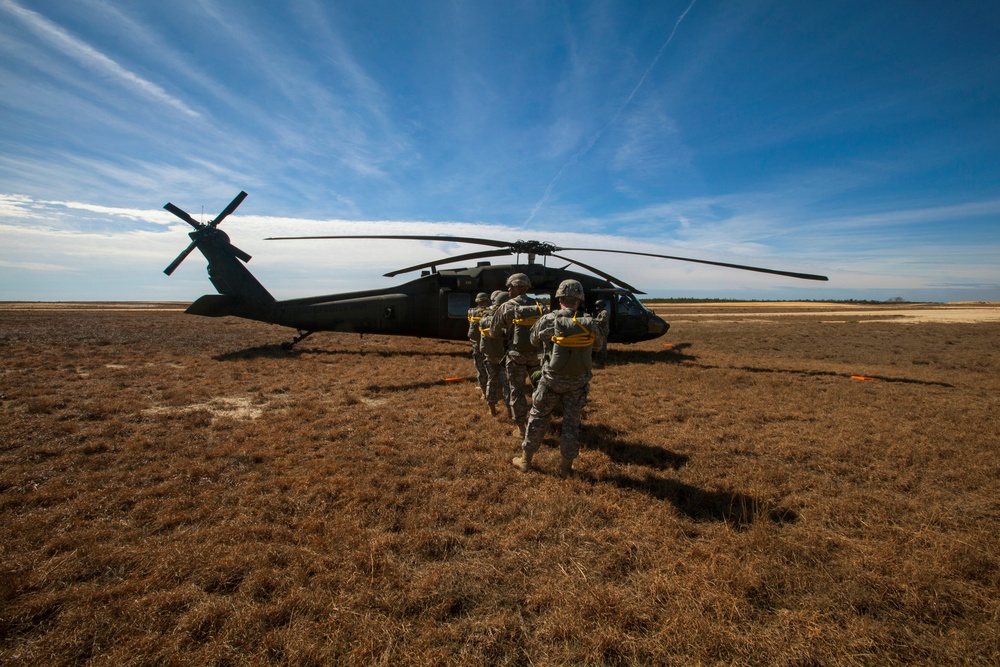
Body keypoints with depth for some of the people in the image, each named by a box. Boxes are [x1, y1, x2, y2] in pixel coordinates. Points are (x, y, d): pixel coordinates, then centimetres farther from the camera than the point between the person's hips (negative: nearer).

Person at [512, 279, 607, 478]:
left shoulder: (547, 320, -15)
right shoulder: (589, 324, -11)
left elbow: (535, 340, 3)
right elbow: (598, 345, 8)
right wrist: (602, 324, 21)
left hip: (552, 380, -1)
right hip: (577, 383, 1)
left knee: (537, 418, 15)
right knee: (572, 423, 14)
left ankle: (525, 460, 25)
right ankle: (566, 466, 23)